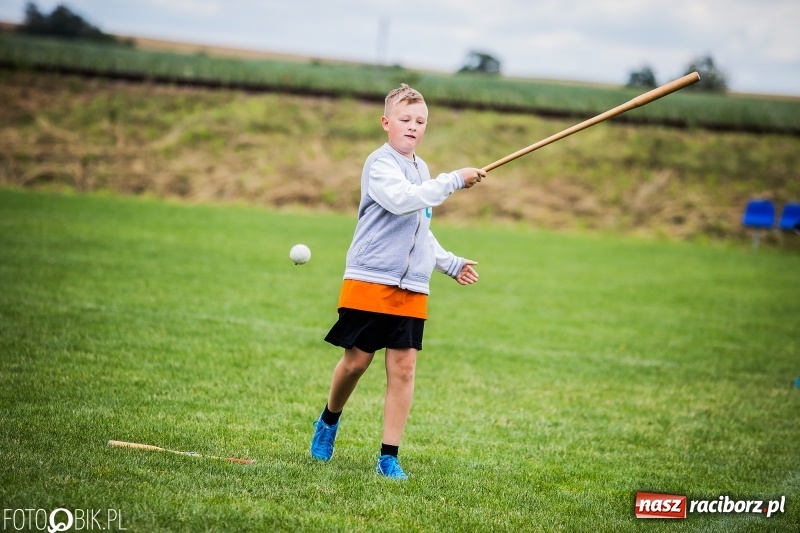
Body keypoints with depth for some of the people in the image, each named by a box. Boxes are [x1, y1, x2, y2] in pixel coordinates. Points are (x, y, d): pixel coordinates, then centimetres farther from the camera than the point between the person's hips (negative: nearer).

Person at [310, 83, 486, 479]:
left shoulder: (421, 170, 20)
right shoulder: (381, 164, -6)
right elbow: (403, 200, -26)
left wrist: (451, 264, 23)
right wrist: (454, 180, -21)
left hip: (411, 287, 6)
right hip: (370, 281, -6)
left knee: (403, 366, -1)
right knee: (356, 359, -1)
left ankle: (389, 457, 2)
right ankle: (329, 418, 29)